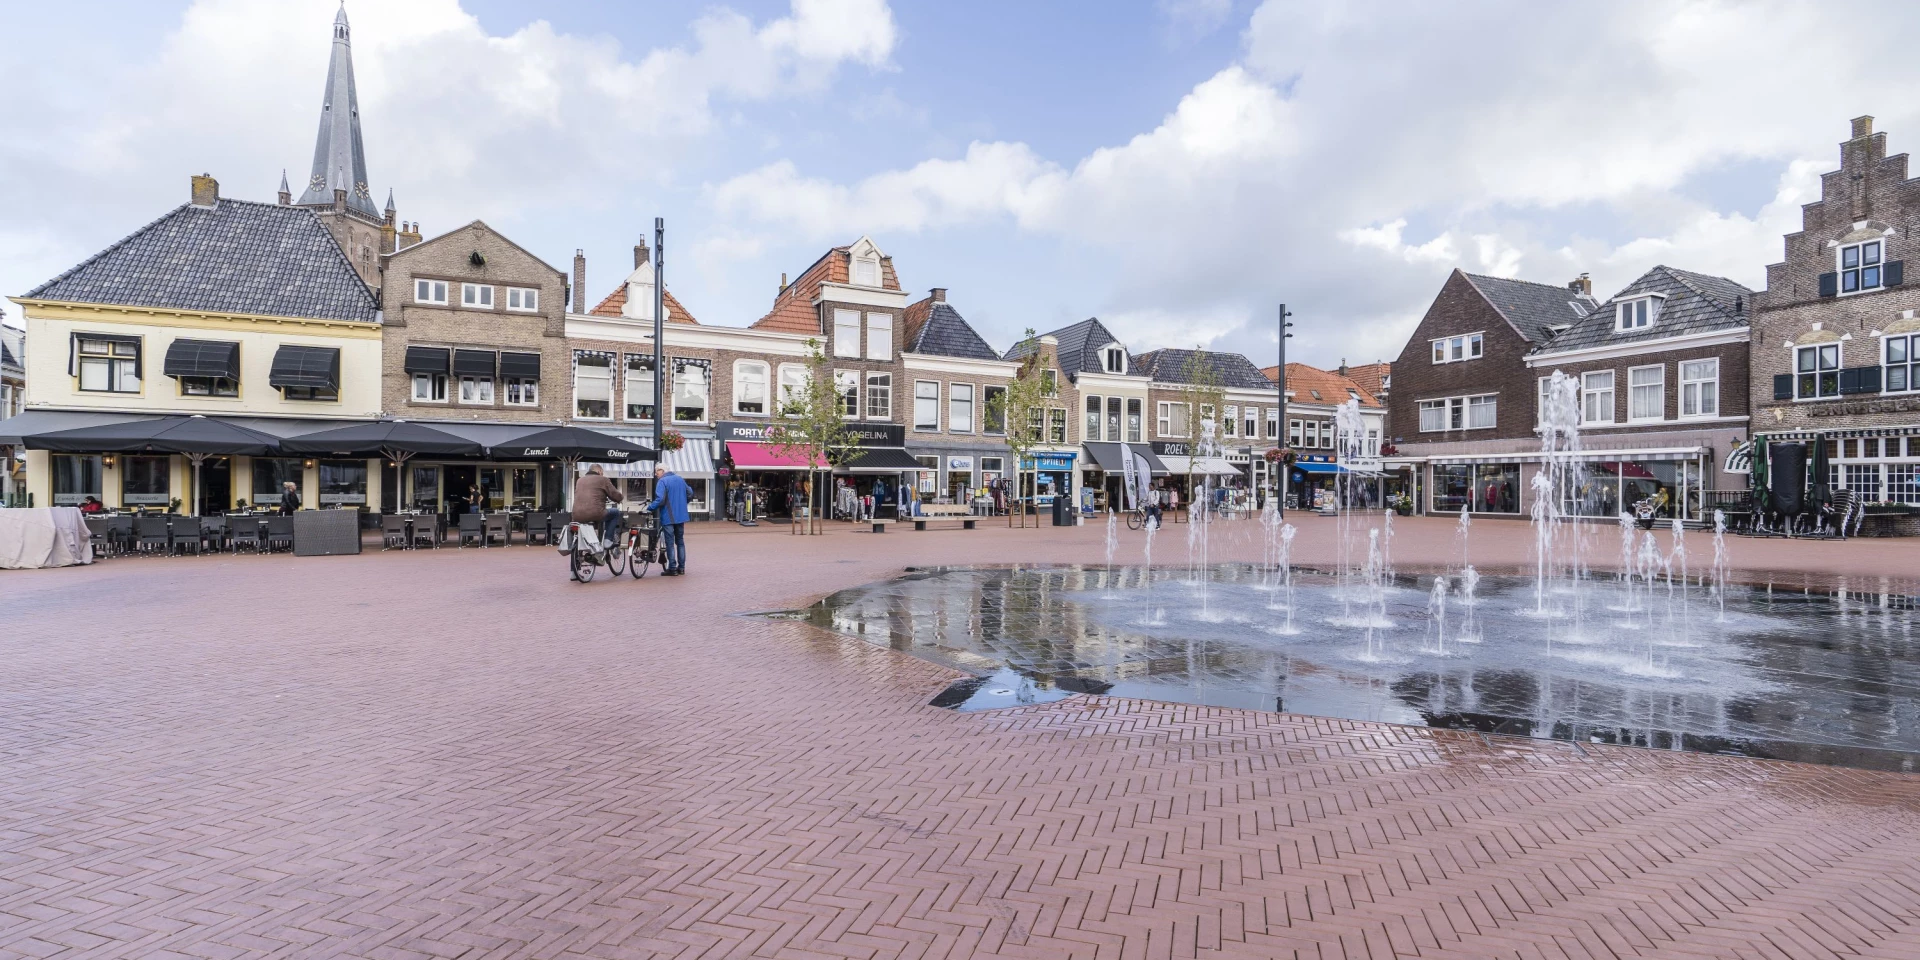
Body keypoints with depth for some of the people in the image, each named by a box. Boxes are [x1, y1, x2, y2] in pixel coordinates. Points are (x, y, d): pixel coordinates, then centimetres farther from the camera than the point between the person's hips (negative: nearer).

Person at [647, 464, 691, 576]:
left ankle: (672, 569, 0)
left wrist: (649, 507, -9)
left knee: (670, 543, -1)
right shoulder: (680, 479, 11)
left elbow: (660, 500, -22)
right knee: (680, 541, 14)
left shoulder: (662, 481, -12)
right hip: (681, 515, 7)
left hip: (668, 517, -7)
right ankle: (681, 567, 16)